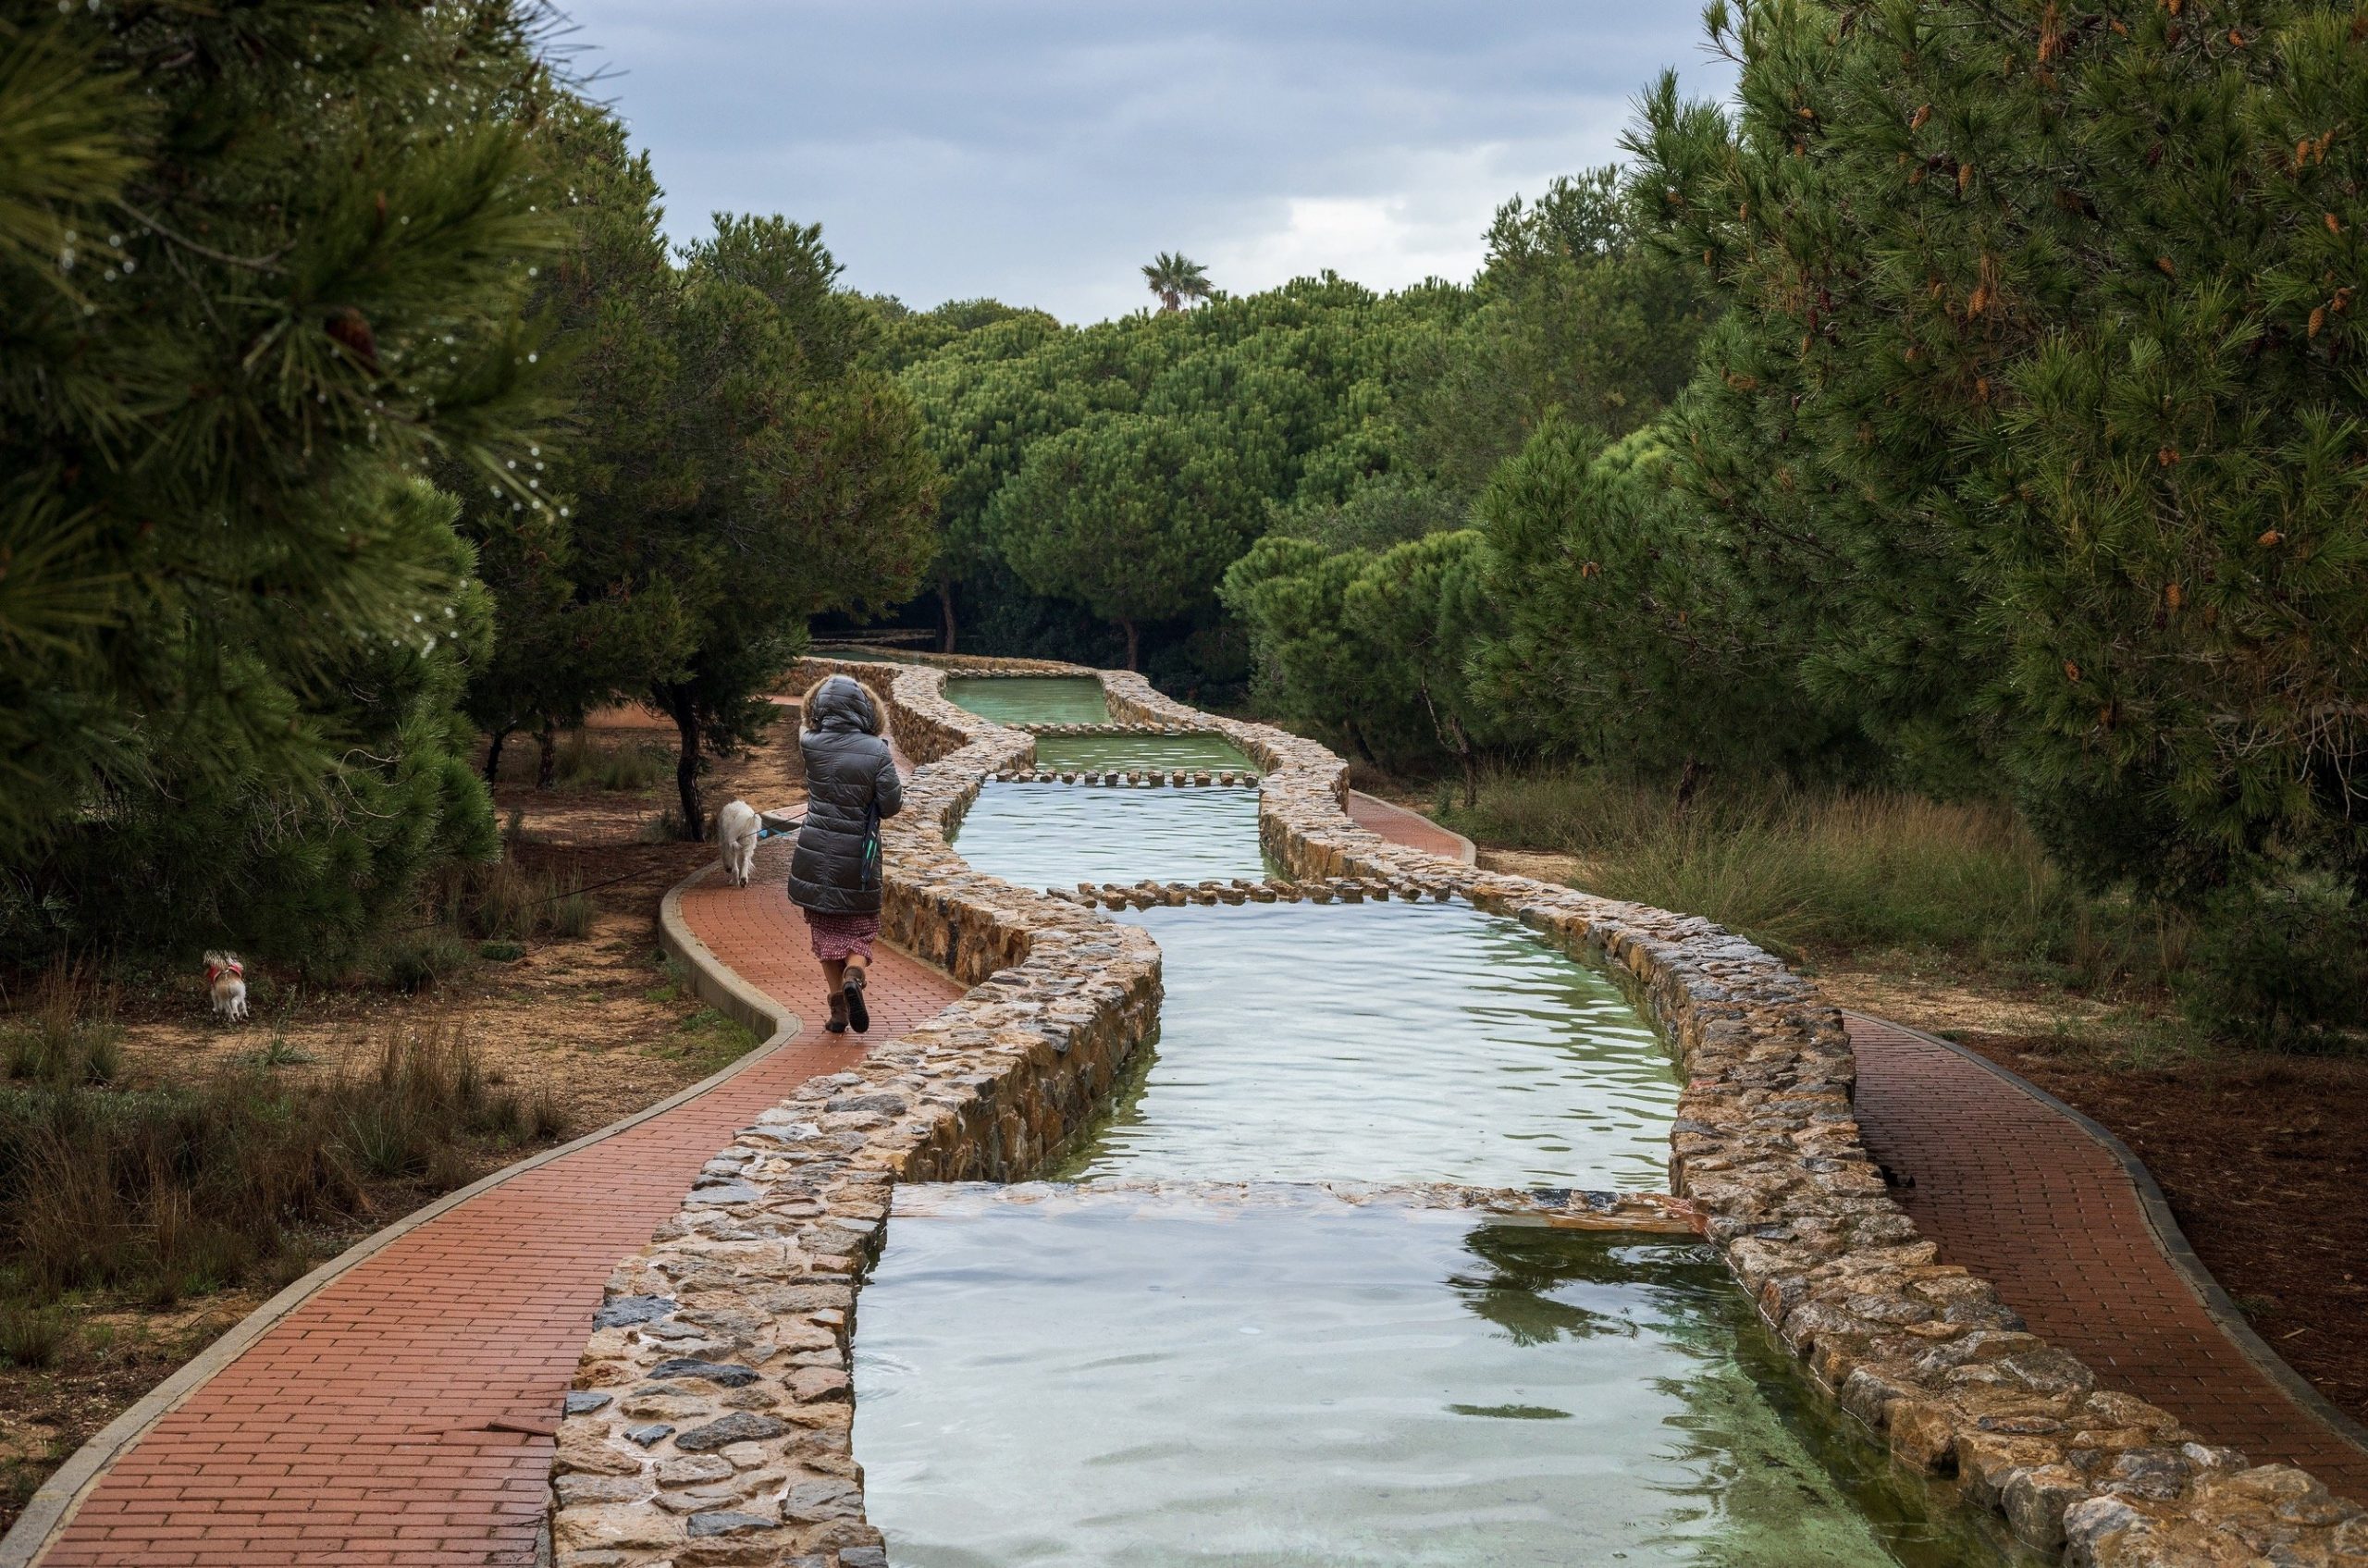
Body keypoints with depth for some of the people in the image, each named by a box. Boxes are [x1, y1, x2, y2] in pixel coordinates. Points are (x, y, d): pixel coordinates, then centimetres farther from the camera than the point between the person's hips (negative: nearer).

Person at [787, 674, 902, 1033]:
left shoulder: (811, 745, -6)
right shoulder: (876, 751, -12)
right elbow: (892, 805, -9)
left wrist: (807, 720, 39)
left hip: (817, 854, 1)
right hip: (859, 856, -1)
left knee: (826, 931, 12)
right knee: (861, 929, 12)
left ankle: (838, 1009, 8)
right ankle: (853, 976, -18)